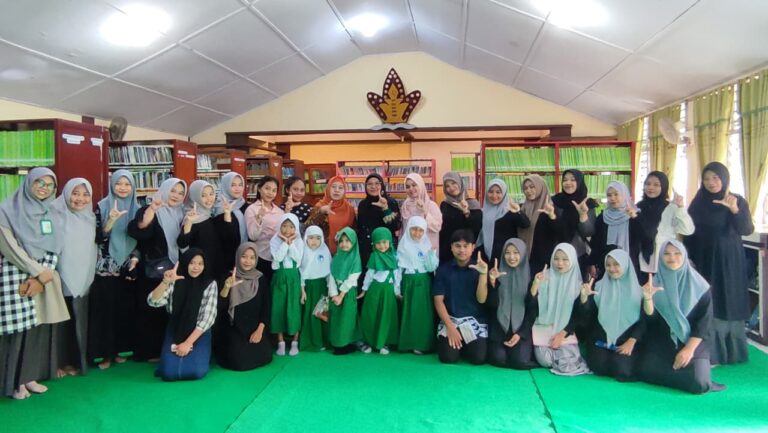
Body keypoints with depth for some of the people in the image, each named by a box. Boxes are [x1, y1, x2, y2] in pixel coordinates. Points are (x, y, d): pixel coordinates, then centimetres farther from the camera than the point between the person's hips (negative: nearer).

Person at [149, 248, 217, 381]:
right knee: (169, 373, -18)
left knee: (196, 371, -22)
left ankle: (200, 355, 11)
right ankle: (173, 357, 15)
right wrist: (166, 282, -33)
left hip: (199, 334, -1)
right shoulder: (175, 282, -3)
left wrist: (188, 342, -15)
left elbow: (208, 316, -11)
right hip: (174, 332, 1)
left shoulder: (210, 284, -7)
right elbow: (153, 301, -15)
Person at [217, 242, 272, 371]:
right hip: (234, 329, -1)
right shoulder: (229, 277, -3)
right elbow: (220, 306, -12)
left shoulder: (260, 279, 1)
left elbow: (266, 307, 0)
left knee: (259, 358, -13)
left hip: (256, 328, 2)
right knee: (238, 362, -16)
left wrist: (260, 330, -10)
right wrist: (227, 287, -29)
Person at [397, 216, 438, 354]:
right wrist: (397, 288, -2)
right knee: (409, 313, 3)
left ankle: (423, 343, 7)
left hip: (424, 284, 1)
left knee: (424, 313, 0)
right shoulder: (403, 246, 0)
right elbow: (398, 268, 0)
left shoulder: (427, 246, 4)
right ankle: (409, 343, 10)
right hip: (409, 284, -1)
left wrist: (432, 253, -15)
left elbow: (432, 268, -2)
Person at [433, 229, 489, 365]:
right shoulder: (443, 269, 0)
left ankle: (465, 345, 15)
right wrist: (450, 327, -14)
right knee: (448, 357, -20)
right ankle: (457, 343, 15)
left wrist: (483, 274, -24)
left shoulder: (479, 268, -1)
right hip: (450, 319, 0)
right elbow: (438, 300, -4)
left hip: (475, 320, 0)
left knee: (478, 358, -20)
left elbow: (481, 299, -11)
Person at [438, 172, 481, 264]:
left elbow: (477, 228, -11)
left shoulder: (473, 204, -1)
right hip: (447, 251, 3)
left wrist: (466, 212, -22)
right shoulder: (444, 205, 8)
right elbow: (442, 229, 8)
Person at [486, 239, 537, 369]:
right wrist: (492, 282, -23)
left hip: (522, 327, 0)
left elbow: (532, 308, 0)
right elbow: (491, 304, -8)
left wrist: (520, 334, -9)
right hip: (499, 327, 1)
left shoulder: (529, 275, -1)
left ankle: (523, 348, 15)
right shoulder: (498, 273, 0)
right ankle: (503, 347, 15)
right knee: (498, 359, -19)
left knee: (520, 361, -19)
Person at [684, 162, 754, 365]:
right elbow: (689, 233, 5)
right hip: (703, 260, 3)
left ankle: (731, 352, 14)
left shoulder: (738, 201, -5)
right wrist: (689, 258, -4)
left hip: (729, 261, -2)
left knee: (728, 304, 3)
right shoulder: (698, 203, 3)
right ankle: (710, 353, 9)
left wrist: (735, 210, -35)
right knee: (707, 306, 3)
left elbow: (747, 230, -19)